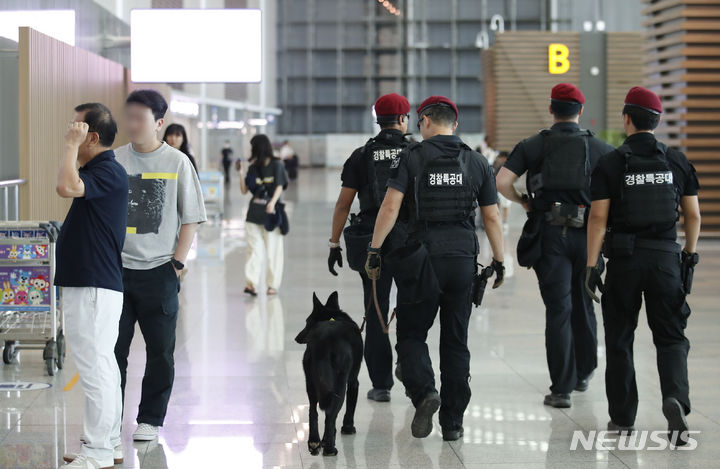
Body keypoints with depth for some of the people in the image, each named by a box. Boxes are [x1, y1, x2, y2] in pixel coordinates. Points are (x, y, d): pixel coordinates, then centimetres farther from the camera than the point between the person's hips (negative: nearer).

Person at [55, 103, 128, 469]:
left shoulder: (109, 172, -16)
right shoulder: (98, 171, 17)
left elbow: (66, 187, -32)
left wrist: (71, 145, -22)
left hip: (94, 288, -11)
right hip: (85, 285, 11)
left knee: (95, 369, -8)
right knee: (102, 366, 15)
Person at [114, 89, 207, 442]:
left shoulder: (177, 162, -2)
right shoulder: (115, 160, 4)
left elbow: (191, 218, 1)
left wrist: (177, 262, -6)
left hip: (158, 271, -2)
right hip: (117, 269, 2)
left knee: (160, 352, 5)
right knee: (111, 347, 3)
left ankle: (150, 419, 17)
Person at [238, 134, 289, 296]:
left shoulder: (276, 165, 0)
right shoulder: (253, 167, 12)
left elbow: (279, 187, -7)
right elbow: (244, 190, 10)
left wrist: (272, 202, -23)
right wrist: (242, 175, -6)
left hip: (271, 212, -4)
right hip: (254, 212, 4)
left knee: (273, 250, 2)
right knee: (254, 249, -3)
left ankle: (273, 284, 8)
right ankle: (251, 283, -11)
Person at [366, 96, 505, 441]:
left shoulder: (411, 157, -3)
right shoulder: (476, 163, 6)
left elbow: (390, 207, -11)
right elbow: (492, 218, 7)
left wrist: (374, 250, -7)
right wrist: (499, 261, 15)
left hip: (420, 259, -3)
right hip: (463, 260, 3)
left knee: (411, 334, 10)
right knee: (455, 341, 10)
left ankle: (424, 392, -16)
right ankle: (453, 422, 12)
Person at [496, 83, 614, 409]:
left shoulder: (533, 146, 3)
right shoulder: (599, 148, 6)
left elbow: (501, 182, -8)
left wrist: (524, 202, 9)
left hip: (550, 234, -1)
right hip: (587, 235, 1)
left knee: (558, 310, -1)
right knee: (583, 306, 19)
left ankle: (562, 388, -6)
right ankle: (583, 373, 35)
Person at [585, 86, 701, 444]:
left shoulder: (610, 164, -4)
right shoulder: (677, 162, 3)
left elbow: (598, 218, -8)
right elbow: (693, 216, 6)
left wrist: (591, 266, -5)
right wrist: (689, 257, 17)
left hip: (624, 257, -1)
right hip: (666, 257, 1)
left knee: (619, 340, 11)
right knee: (671, 337, 7)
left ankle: (622, 418, 15)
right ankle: (675, 399, -19)